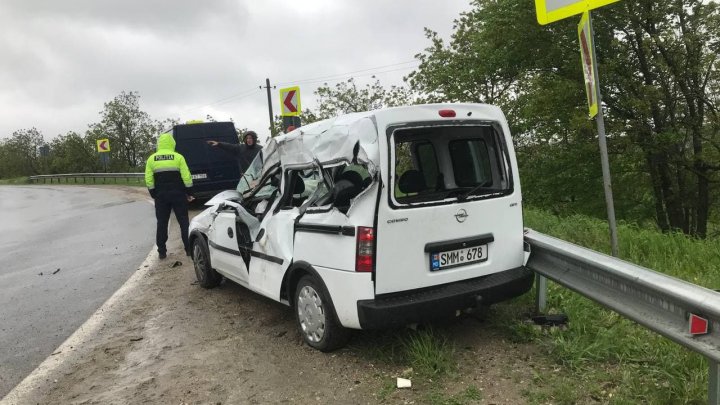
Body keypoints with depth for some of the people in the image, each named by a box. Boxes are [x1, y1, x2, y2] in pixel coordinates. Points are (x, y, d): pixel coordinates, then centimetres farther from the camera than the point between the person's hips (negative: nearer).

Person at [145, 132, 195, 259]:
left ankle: (162, 251, 11)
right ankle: (189, 249, 5)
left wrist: (154, 195, 10)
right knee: (184, 222, 6)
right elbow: (186, 177, -8)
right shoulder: (178, 157, -4)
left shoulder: (152, 159, 3)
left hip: (161, 195, 2)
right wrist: (189, 193, 1)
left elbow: (149, 180, 2)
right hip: (178, 194, -2)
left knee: (162, 223, 10)